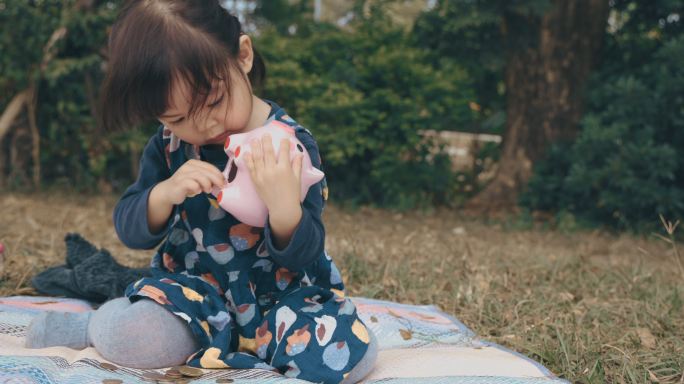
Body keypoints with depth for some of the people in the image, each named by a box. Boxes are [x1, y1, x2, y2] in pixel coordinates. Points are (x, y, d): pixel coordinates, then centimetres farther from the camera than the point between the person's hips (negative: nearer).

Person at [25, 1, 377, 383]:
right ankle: (94, 326, 6)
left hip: (282, 292, 0)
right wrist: (165, 193, -27)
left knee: (350, 351, -29)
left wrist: (284, 205, -40)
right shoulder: (168, 146, -4)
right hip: (195, 290, 1)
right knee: (127, 337, -31)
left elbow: (301, 256, -17)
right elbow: (131, 232, -5)